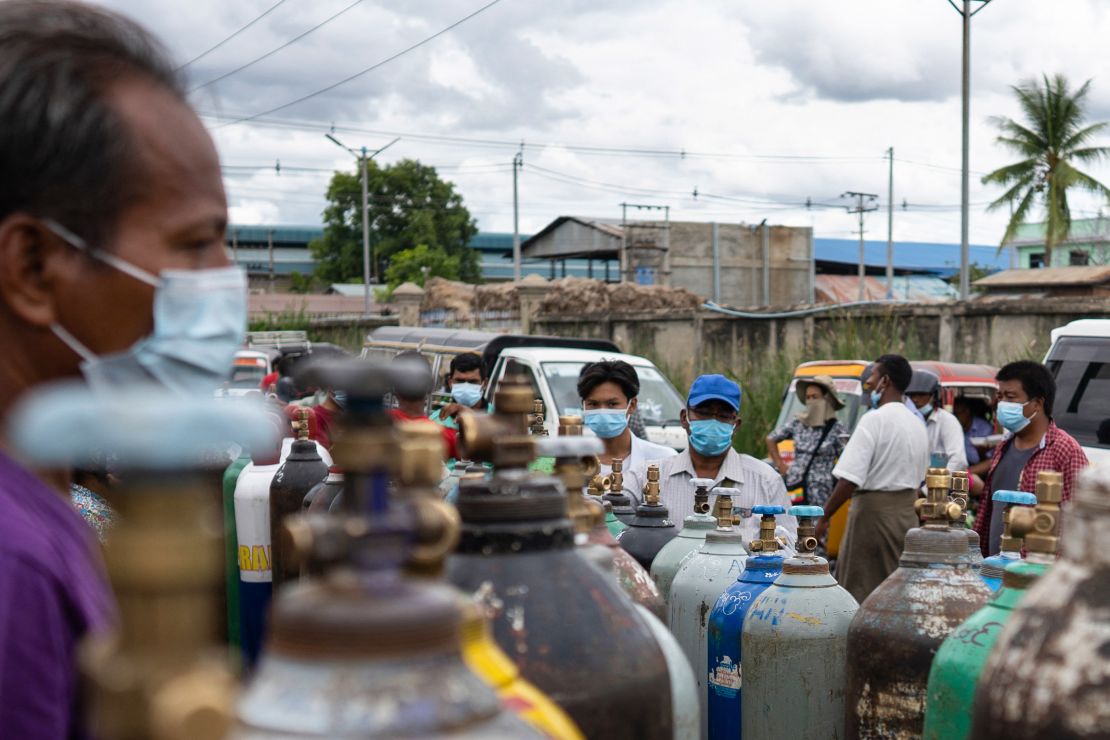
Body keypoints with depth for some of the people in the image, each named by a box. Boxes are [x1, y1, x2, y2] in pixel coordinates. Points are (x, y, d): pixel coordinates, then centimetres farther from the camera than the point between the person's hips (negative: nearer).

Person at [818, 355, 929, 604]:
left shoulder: (874, 419, -14)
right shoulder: (917, 424, 11)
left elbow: (849, 479, -21)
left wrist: (824, 516, -14)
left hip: (873, 510, -8)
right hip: (907, 515, 8)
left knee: (860, 592, -2)